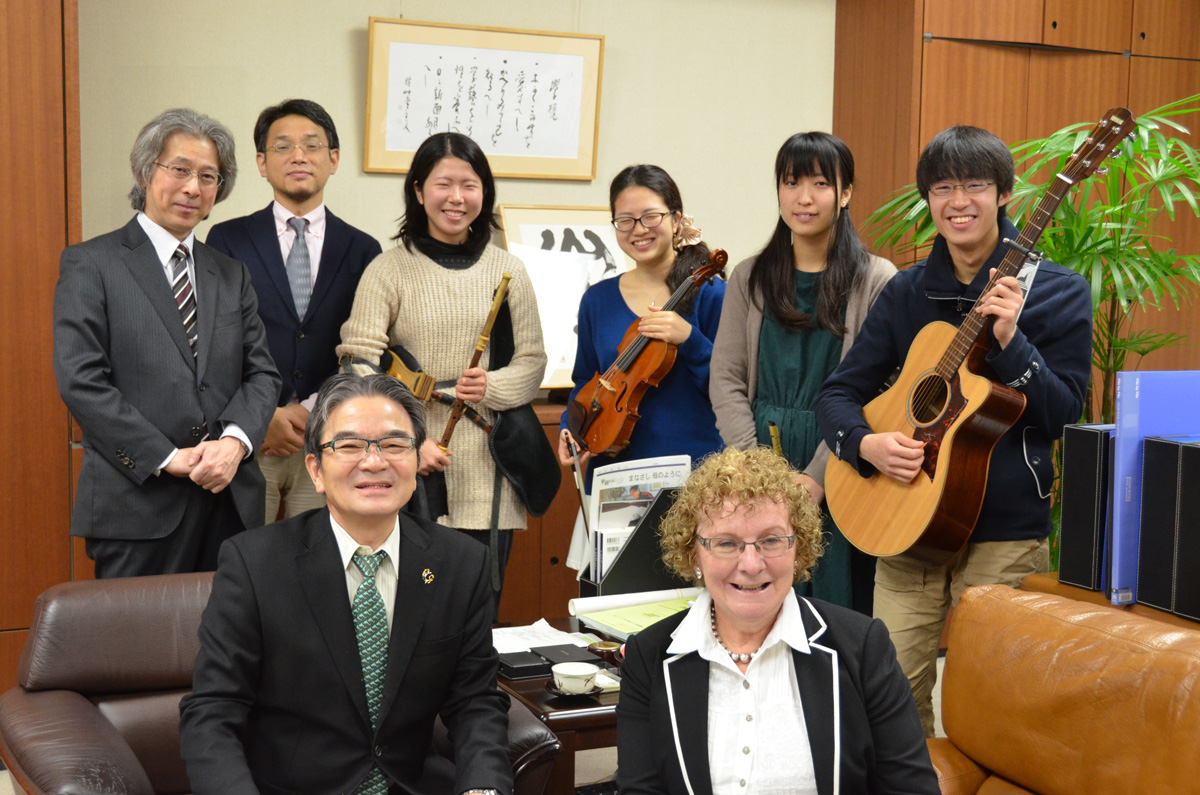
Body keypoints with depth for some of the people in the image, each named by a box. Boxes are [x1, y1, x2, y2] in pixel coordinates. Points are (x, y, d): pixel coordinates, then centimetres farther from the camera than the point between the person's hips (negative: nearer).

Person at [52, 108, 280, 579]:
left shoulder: (231, 275, 16)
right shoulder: (90, 265, 0)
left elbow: (261, 372, 10)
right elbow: (80, 381, -9)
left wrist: (235, 440, -10)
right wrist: (167, 459, -14)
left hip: (231, 500, 4)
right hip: (136, 503, -4)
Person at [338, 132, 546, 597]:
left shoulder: (508, 272, 10)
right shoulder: (390, 270, -1)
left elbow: (533, 361, 11)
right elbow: (359, 366, -9)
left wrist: (493, 385, -11)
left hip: (487, 475, 3)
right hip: (410, 472, -3)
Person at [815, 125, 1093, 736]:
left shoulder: (1059, 293, -1)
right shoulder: (907, 292, 8)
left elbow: (1063, 415, -7)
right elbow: (838, 393, 7)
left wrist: (1009, 340, -21)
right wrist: (868, 444, -13)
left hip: (1007, 532, -3)